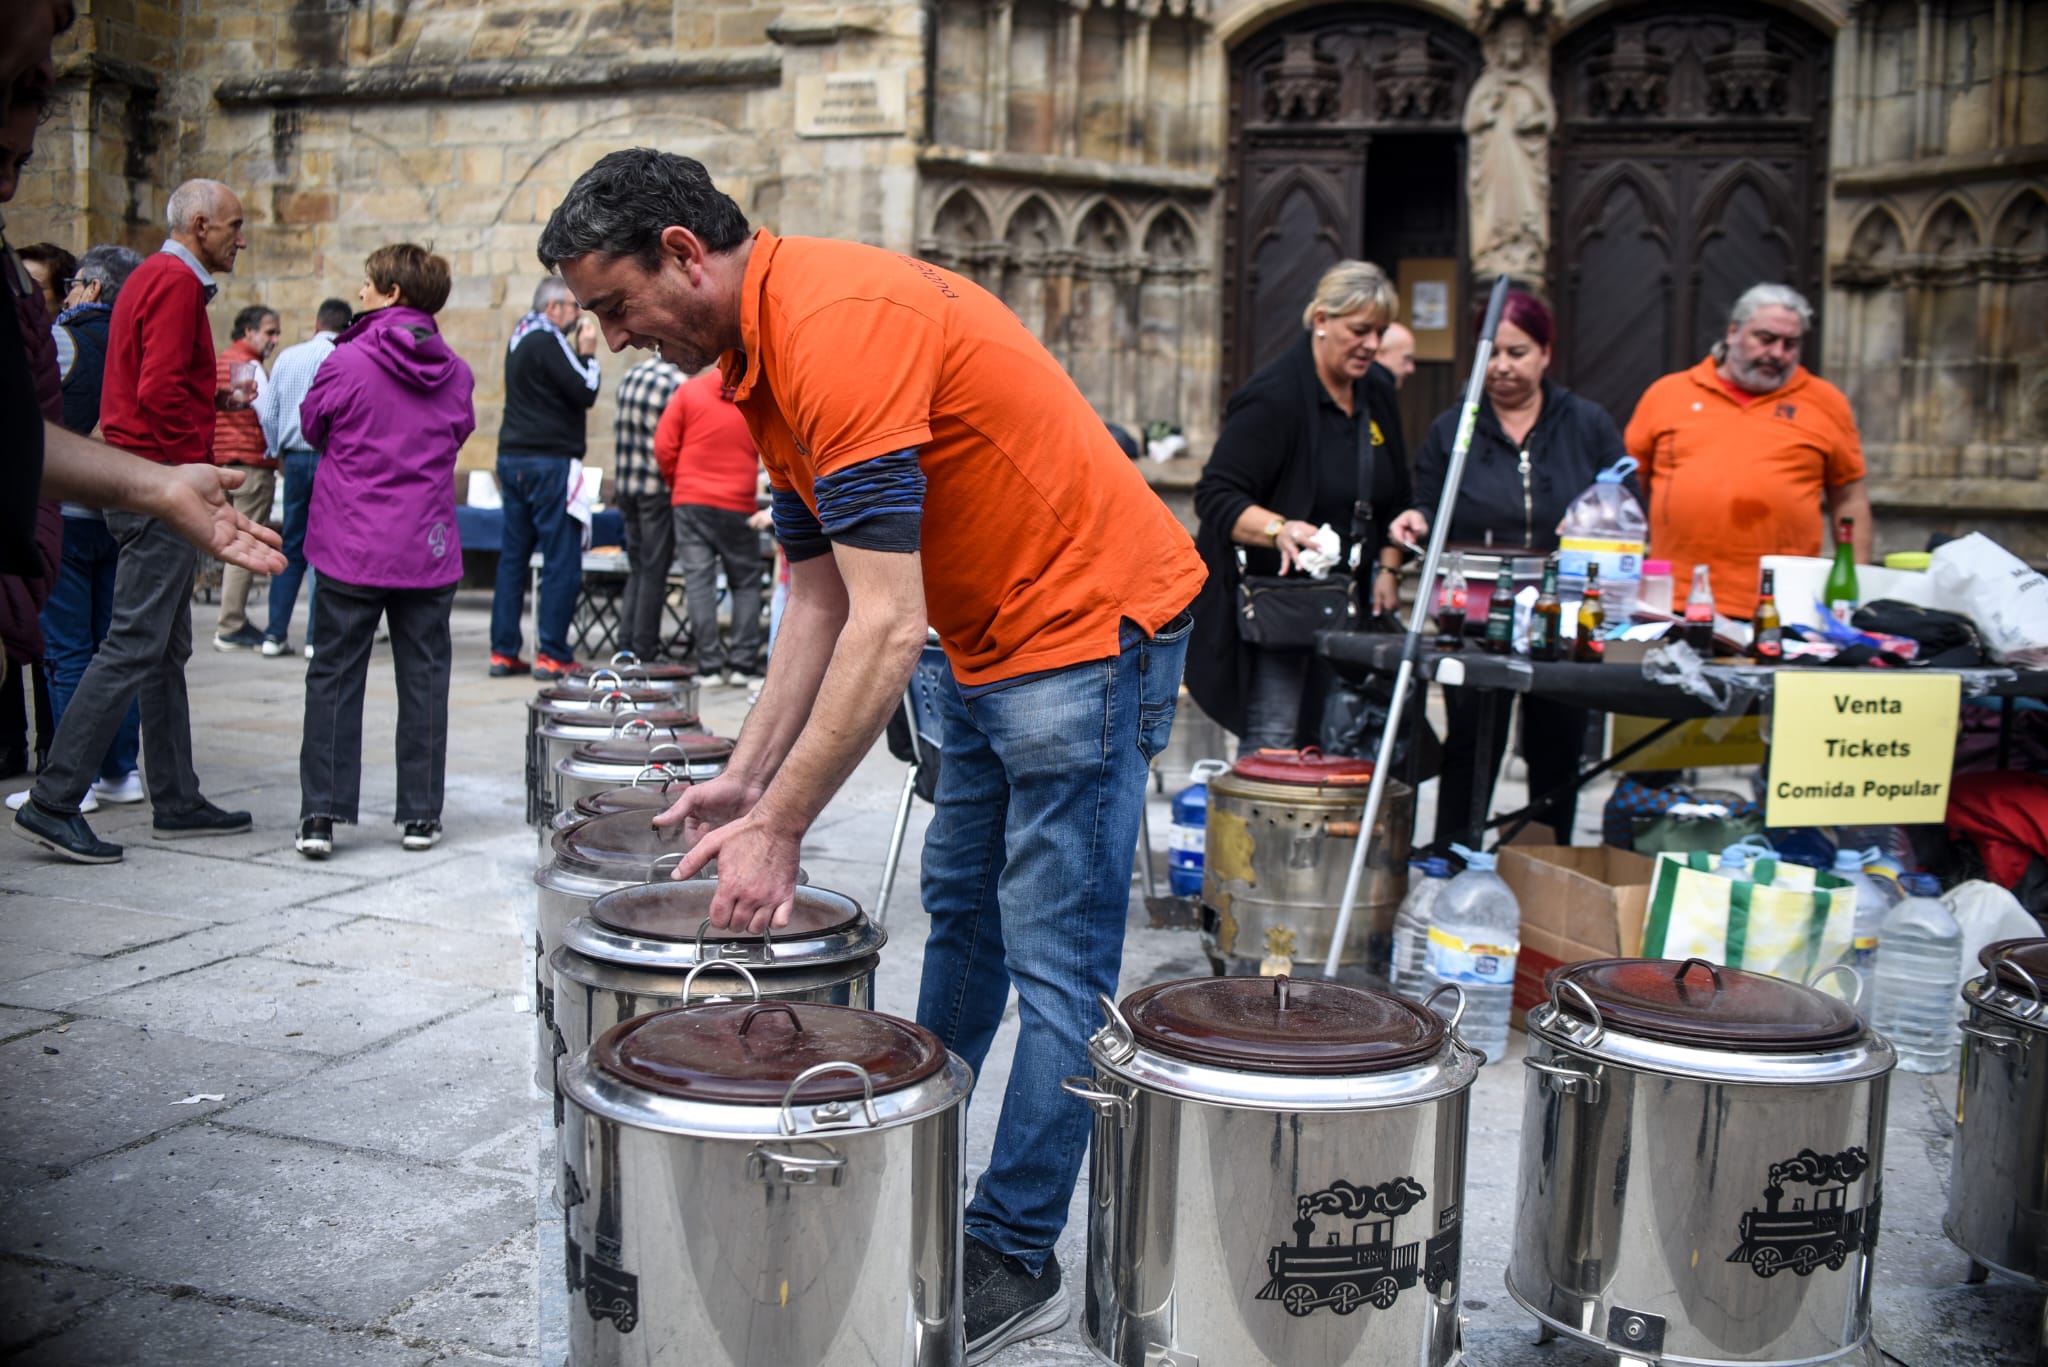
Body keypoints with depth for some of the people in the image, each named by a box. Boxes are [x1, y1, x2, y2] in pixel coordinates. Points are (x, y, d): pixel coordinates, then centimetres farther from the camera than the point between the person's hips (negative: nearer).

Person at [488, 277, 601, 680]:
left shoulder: (521, 338, 17)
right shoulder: (547, 341, -10)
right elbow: (586, 394, -14)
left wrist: (578, 352, 9)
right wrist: (587, 352, -1)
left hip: (513, 459, 9)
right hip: (548, 461, -9)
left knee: (513, 555, 9)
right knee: (562, 560, -5)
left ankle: (503, 652, 11)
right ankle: (552, 655, -6)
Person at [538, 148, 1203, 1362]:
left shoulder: (837, 328, -26)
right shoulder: (763, 357, 6)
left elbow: (886, 627, -30)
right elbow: (820, 598, 9)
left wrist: (779, 827, -26)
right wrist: (750, 774, 4)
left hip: (1088, 630, -11)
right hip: (993, 638, 11)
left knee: (1057, 960, -3)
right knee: (961, 909, 20)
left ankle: (1016, 1262, 7)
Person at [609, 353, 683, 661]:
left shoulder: (629, 377, 11)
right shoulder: (678, 383, -14)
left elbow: (618, 433, 15)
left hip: (626, 486, 7)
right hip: (658, 488, -7)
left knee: (636, 566, 16)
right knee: (654, 570, 0)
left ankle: (627, 641, 14)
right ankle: (645, 650, 3)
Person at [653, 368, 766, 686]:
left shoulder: (690, 391, -2)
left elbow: (664, 446, -2)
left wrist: (679, 483, 13)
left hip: (691, 502, 1)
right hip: (737, 505, 0)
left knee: (699, 579, 2)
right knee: (746, 582, 10)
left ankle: (709, 665, -1)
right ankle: (742, 664, 4)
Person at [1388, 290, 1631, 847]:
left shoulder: (1589, 425, 7)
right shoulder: (1451, 429, 7)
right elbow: (1428, 511, 8)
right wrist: (1417, 522, -15)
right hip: (1474, 619, 0)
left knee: (1556, 755, 8)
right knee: (1471, 748, 2)